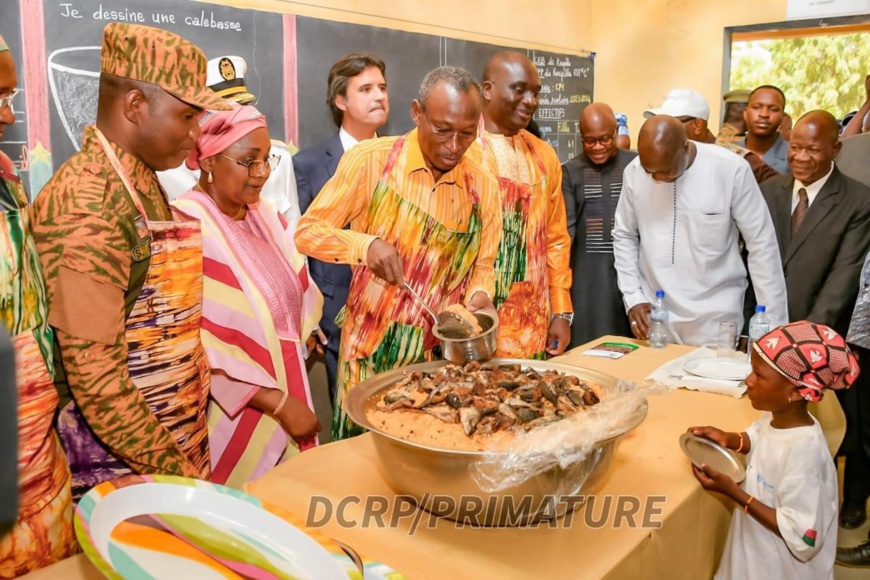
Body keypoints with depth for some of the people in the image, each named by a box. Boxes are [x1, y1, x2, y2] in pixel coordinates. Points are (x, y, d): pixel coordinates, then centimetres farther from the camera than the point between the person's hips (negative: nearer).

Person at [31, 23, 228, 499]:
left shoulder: (141, 182, 7)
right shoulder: (86, 204, -21)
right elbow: (93, 376, -23)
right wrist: (174, 474, -17)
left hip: (178, 440, 8)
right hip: (122, 469, -8)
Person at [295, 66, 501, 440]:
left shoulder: (483, 187, 0)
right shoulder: (370, 160, -10)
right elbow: (307, 232, -6)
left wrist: (480, 296, -11)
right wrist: (367, 245, -24)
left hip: (444, 353, 3)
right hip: (370, 351, -2)